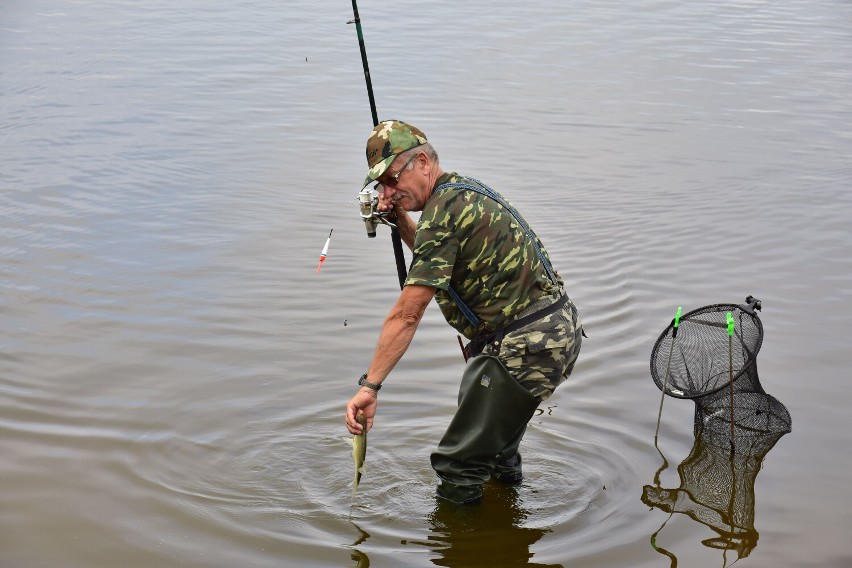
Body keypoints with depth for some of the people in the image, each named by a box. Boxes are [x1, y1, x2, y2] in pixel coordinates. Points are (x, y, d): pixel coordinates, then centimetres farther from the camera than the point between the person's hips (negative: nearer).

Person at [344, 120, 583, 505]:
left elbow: (407, 315, -22)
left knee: (459, 466, -3)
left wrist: (369, 385, -22)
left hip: (526, 346, -11)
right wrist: (401, 221, 14)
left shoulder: (444, 210, -18)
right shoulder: (464, 189, 12)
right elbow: (436, 259, 30)